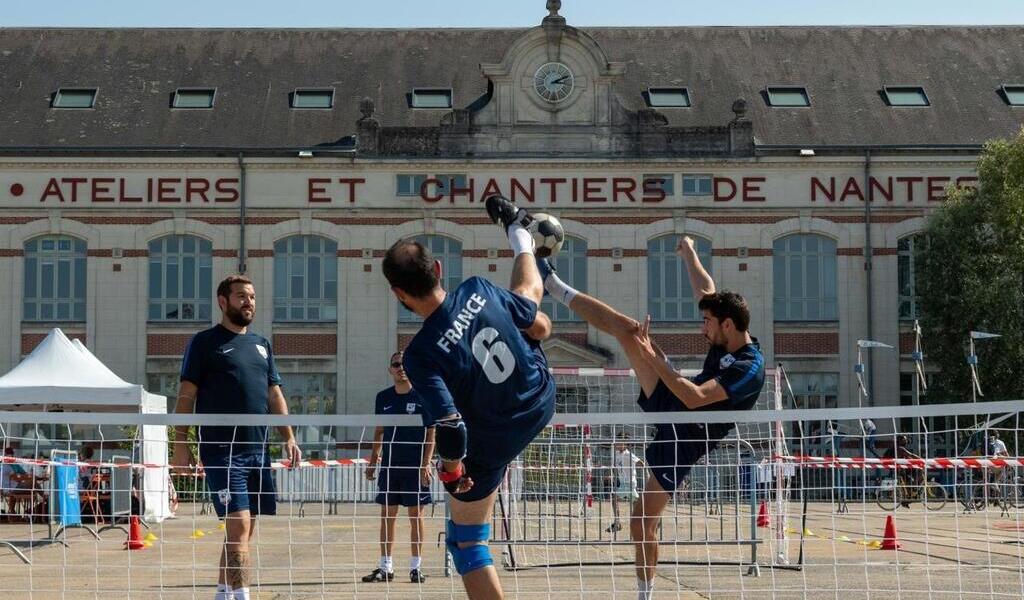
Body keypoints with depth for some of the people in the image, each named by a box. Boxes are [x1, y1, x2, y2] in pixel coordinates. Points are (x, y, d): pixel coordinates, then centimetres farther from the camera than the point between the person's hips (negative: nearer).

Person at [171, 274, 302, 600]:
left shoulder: (261, 345, 18)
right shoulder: (205, 342, 0)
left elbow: (275, 395, 19)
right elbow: (186, 395, -3)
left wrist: (289, 438, 9)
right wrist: (180, 444, -10)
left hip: (258, 450, 6)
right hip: (221, 450, -6)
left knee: (244, 530, 9)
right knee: (239, 525, -14)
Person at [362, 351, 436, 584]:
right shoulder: (383, 397, 10)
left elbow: (431, 434, -1)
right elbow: (379, 432, 16)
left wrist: (426, 463, -9)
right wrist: (372, 462, 11)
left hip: (416, 467, -3)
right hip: (389, 466, 3)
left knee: (416, 516, 1)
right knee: (387, 516, 4)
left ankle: (416, 567, 7)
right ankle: (385, 567, 9)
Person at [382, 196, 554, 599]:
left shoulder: (420, 355, -32)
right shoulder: (478, 290, -21)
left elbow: (450, 427, -35)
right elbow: (540, 328, -5)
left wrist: (451, 470, -15)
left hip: (492, 443, -5)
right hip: (542, 403, 5)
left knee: (466, 540, 12)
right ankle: (520, 236, 60)